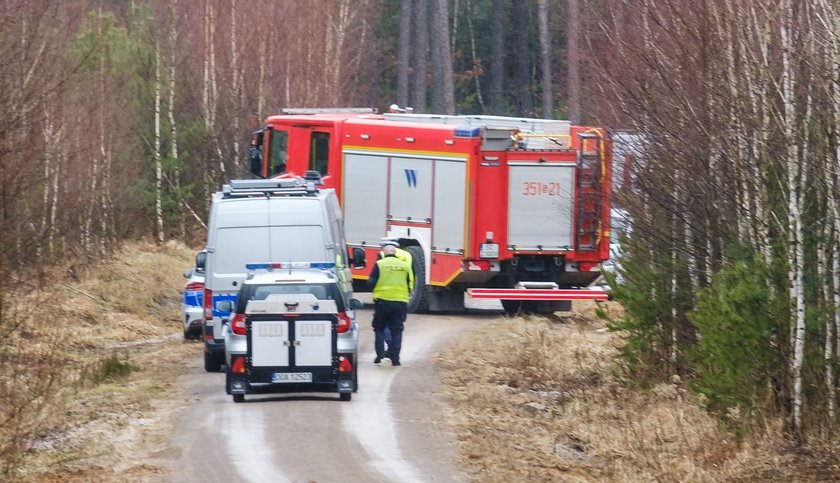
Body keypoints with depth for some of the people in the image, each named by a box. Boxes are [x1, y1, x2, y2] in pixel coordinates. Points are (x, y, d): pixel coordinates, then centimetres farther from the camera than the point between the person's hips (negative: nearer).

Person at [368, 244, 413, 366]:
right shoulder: (405, 265, 5)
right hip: (400, 302, 2)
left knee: (379, 328, 14)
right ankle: (395, 358, 3)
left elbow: (371, 283, -6)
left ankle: (379, 354, 3)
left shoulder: (379, 264, -3)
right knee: (396, 331, 7)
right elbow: (410, 285, 8)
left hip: (382, 301, -2)